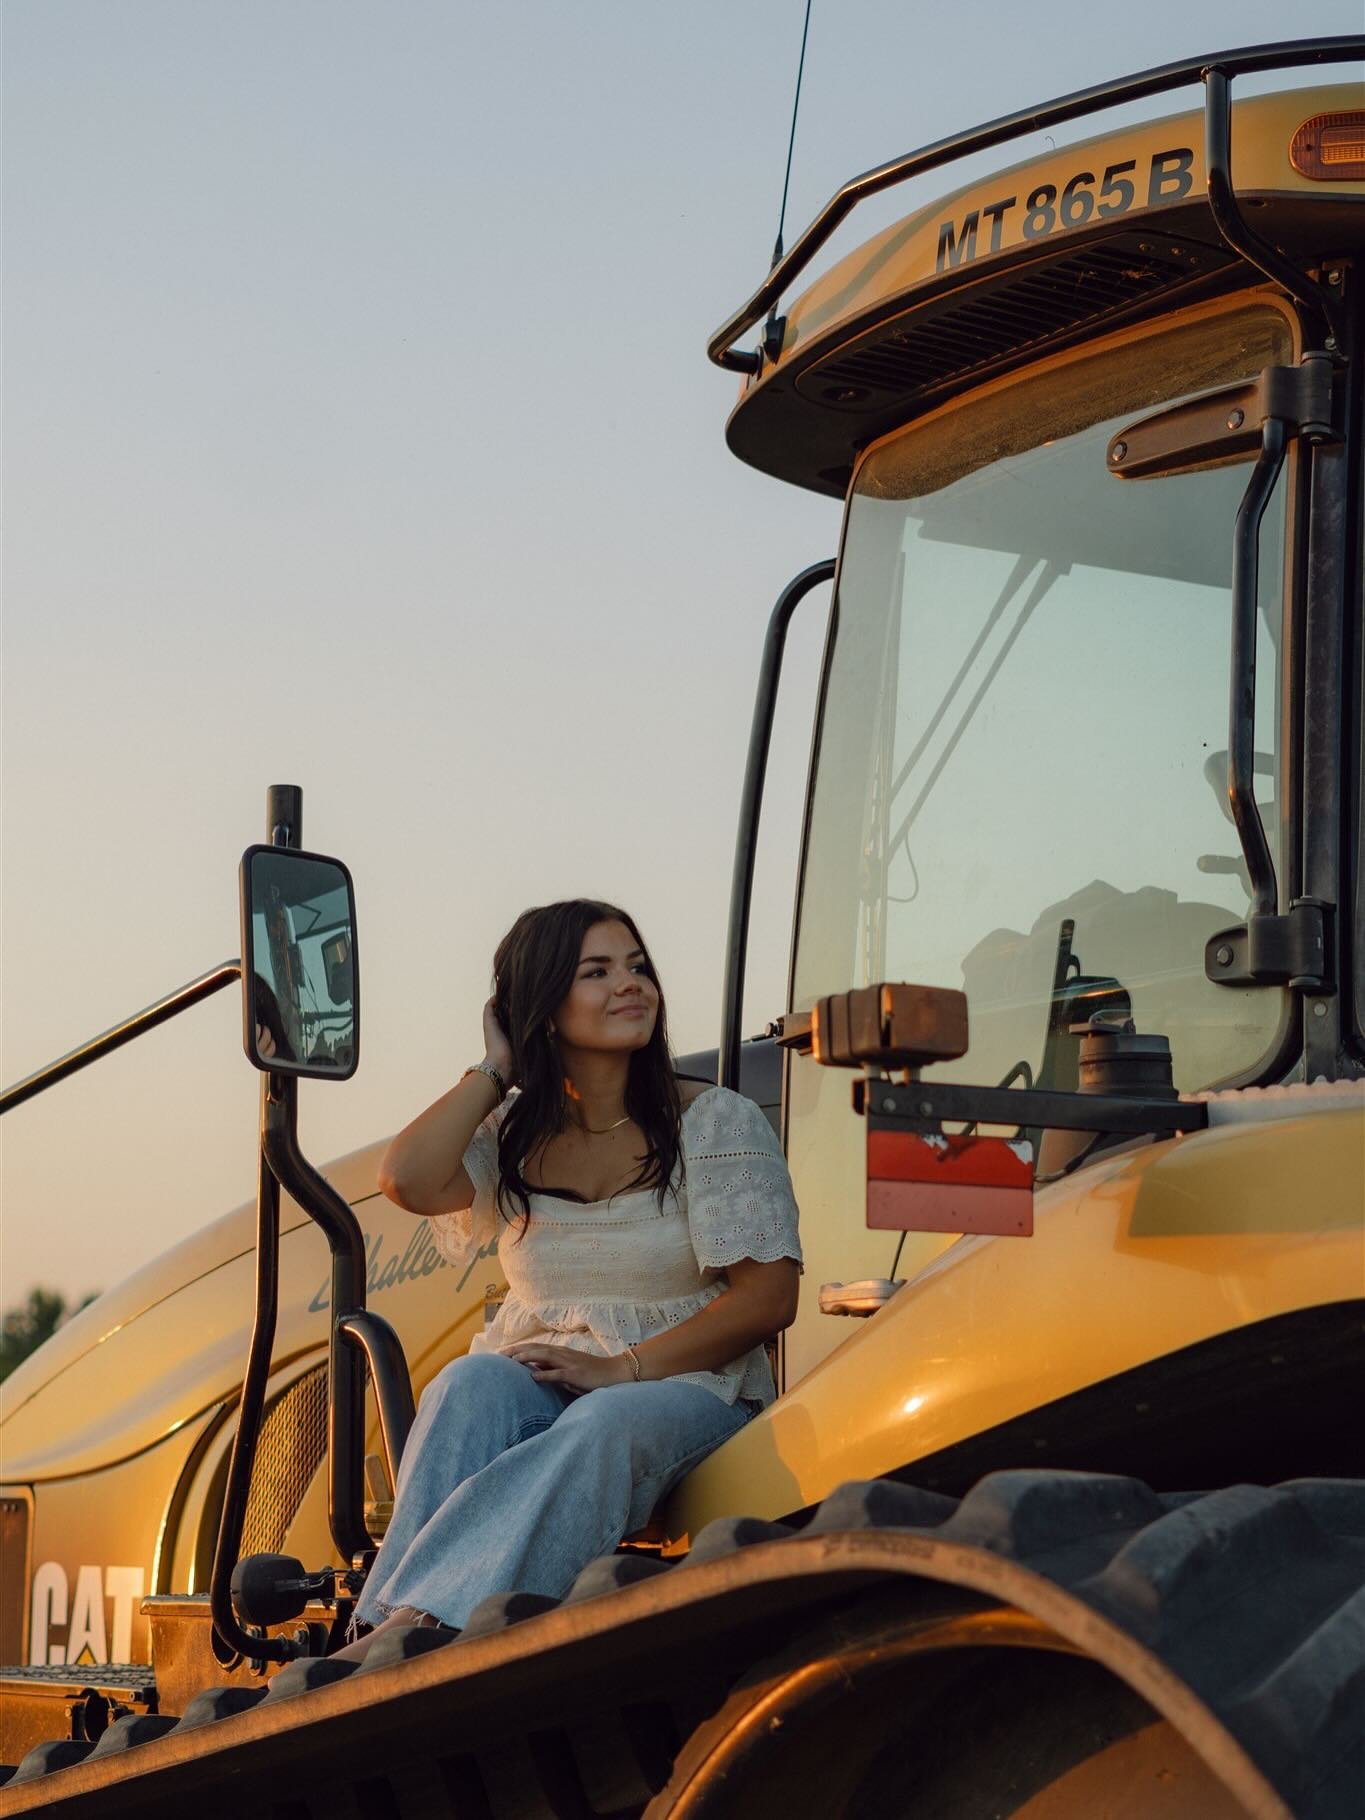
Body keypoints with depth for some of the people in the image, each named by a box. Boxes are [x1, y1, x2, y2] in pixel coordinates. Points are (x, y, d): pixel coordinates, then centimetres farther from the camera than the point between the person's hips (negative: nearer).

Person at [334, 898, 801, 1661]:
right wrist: (496, 1070, 3)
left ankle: (413, 1623, -54)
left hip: (683, 1387, -3)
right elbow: (408, 1179, -9)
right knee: (473, 1382, -33)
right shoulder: (514, 1134, 13)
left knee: (607, 1425, -39)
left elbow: (769, 1296, -5)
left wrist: (623, 1368, -16)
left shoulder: (715, 1122, 4)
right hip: (537, 1388, 3)